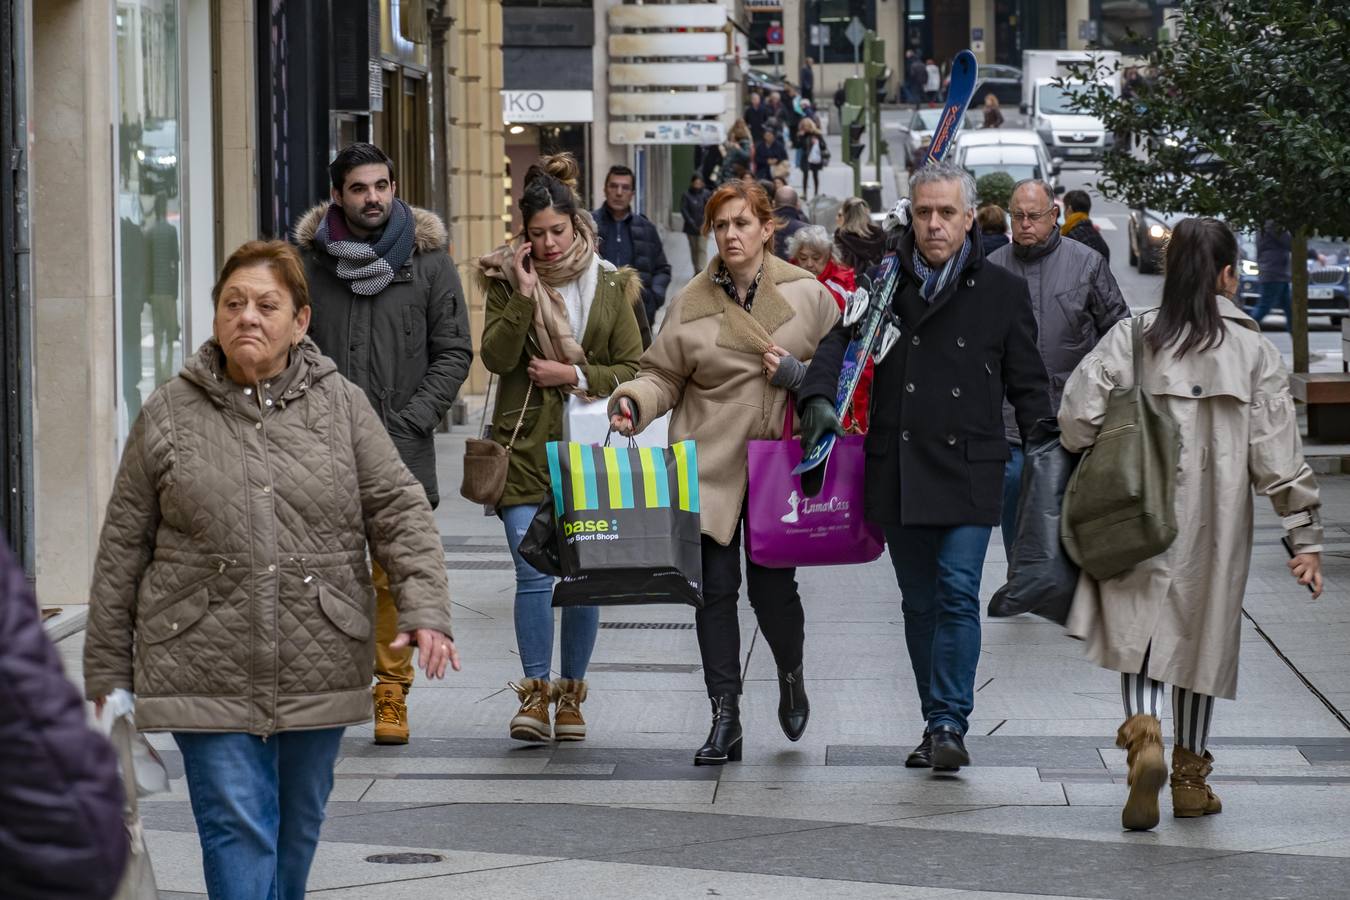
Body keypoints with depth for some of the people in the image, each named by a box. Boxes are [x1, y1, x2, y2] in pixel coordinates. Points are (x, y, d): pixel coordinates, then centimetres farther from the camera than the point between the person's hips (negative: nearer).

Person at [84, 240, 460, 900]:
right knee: (236, 831, -8)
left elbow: (399, 511, 1)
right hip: (208, 672, -2)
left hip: (318, 672, 2)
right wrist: (107, 676, 4)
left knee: (298, 830, 15)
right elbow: (122, 551, 5)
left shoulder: (342, 407, 4)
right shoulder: (169, 415, 2)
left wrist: (425, 609, -15)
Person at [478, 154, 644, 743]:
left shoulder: (610, 286, 6)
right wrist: (524, 296, -17)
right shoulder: (506, 280, 5)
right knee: (533, 574, -9)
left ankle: (570, 696, 15)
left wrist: (576, 375, -7)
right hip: (526, 449, -1)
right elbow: (496, 357, -8)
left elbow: (632, 369, 7)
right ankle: (534, 695, -2)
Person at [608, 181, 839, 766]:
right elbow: (664, 375, 7)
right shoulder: (692, 301, 4)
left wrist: (799, 374, -9)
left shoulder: (806, 293, 2)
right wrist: (635, 401, -13)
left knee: (772, 588, -3)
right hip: (710, 465, 1)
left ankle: (791, 674, 31)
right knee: (716, 589, -2)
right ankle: (725, 721, 5)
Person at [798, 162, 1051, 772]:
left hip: (969, 470, -2)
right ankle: (937, 722, 19)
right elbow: (837, 343, 1)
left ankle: (950, 723, -10)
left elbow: (1026, 384, 9)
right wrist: (818, 399, -19)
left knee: (958, 592, -13)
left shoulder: (1002, 292, 4)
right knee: (919, 602, 9)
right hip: (897, 470, 2)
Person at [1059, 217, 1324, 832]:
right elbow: (1278, 454, -4)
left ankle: (1144, 735, -23)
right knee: (1202, 635, 14)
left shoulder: (1132, 337, -3)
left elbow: (1077, 417, -11)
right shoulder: (1252, 350, -3)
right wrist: (1305, 536, 0)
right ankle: (1191, 777, 20)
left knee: (1139, 628, 5)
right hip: (1215, 523, 1)